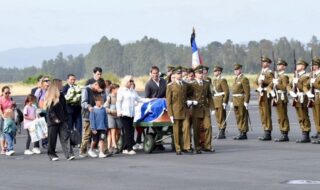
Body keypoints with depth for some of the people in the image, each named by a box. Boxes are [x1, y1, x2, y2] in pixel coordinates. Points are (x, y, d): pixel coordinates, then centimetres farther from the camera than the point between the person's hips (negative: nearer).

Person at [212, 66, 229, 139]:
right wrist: (213, 101, 17)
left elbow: (226, 91, -15)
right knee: (217, 117, 9)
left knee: (222, 117, -6)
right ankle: (220, 132, 14)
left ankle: (222, 133, -4)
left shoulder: (222, 80, -11)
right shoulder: (214, 81, 15)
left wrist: (224, 102, -20)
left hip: (221, 100, -8)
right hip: (215, 101, 8)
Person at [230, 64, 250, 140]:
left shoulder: (244, 79, -10)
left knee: (243, 117, -6)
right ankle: (241, 133, 16)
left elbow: (247, 92, -15)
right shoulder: (236, 79, 17)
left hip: (242, 101, -9)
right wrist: (232, 101, 17)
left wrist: (246, 102, -21)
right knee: (238, 118, 10)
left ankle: (244, 134, -4)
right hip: (236, 101, 9)